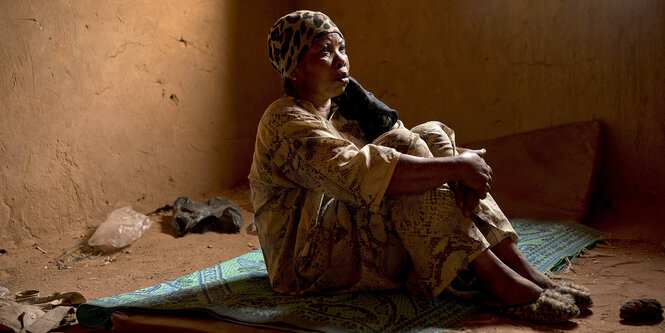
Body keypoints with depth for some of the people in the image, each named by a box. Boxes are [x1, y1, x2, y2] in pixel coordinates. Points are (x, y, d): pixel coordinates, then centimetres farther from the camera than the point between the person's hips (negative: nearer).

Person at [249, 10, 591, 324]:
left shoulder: (345, 103, 11)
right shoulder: (287, 121, -16)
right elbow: (357, 174, -33)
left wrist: (458, 170, -20)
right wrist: (455, 166, -31)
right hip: (310, 262, -8)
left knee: (431, 135, -6)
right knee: (401, 146, -24)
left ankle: (520, 267, -17)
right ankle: (493, 279, -30)